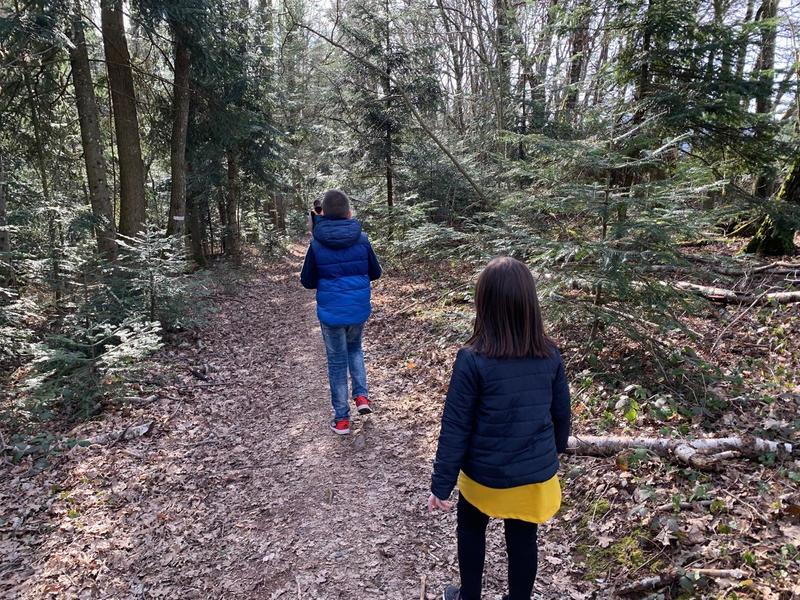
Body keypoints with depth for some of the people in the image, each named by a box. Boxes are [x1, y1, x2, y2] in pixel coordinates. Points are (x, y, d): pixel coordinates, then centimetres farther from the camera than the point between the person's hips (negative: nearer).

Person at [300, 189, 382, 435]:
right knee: (354, 348, 29)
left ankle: (341, 418, 20)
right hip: (359, 309, 2)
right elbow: (375, 272, 5)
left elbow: (307, 281, -2)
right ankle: (361, 395, 15)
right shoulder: (362, 240, -7)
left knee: (337, 361, 11)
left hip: (331, 312, -2)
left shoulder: (317, 244, -10)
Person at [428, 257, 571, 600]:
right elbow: (561, 414, 3)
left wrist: (441, 485, -8)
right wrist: (555, 450, 22)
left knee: (470, 528, 25)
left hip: (485, 475, -2)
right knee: (523, 541, 20)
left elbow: (455, 428, -18)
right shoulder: (550, 356, -10)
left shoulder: (473, 360, -23)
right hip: (536, 474, 3)